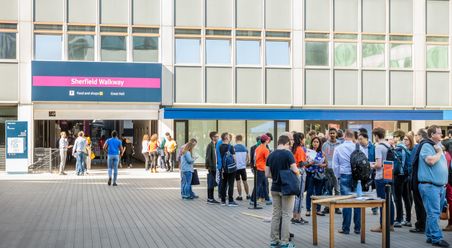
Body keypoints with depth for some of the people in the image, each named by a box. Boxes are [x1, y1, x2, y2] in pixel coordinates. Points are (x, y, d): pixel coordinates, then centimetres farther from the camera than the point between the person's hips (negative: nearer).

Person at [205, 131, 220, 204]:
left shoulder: (215, 145, 14)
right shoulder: (210, 145, -12)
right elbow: (208, 157, -16)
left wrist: (216, 166, 13)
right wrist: (210, 167, -18)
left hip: (215, 167, 8)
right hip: (211, 168, -8)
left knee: (213, 184, 12)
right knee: (210, 184, -3)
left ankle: (211, 198, 18)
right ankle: (209, 199, 3)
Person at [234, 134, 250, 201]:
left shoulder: (234, 147, -9)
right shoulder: (245, 147, 4)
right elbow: (248, 158, 8)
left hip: (236, 167, -4)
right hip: (243, 167, 4)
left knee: (238, 182, 2)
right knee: (245, 181, 13)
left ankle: (240, 196, 3)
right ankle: (248, 195, 20)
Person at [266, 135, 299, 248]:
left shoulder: (270, 155, 4)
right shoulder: (288, 154, -12)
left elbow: (267, 174, 5)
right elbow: (295, 170, -17)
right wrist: (298, 172, 5)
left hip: (275, 188, 5)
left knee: (275, 214, 11)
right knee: (286, 215, 1)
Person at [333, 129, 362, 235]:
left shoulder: (338, 148, -1)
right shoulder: (359, 148, -3)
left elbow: (335, 165, 2)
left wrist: (338, 176, 15)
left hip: (345, 176, 0)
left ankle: (346, 228, 6)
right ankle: (357, 228, 11)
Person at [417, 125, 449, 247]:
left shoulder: (438, 146, 19)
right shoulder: (426, 147, -7)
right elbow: (431, 160, -24)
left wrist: (444, 183, 17)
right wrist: (439, 152, -6)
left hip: (440, 186, 9)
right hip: (430, 186, -8)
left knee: (434, 213, 11)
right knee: (434, 213, -9)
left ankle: (430, 236, 17)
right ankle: (436, 238, -7)